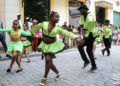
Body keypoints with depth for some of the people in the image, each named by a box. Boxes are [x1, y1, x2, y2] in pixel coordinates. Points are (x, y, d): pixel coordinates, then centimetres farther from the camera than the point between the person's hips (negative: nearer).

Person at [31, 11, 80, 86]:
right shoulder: (44, 24, -10)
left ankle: (45, 78, 2)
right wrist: (33, 33, 19)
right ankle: (58, 73, 30)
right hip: (45, 45, 2)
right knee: (49, 61, 4)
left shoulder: (58, 28, -11)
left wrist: (76, 36, -25)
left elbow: (67, 33, -14)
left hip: (53, 45, -2)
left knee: (48, 60, -15)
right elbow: (36, 27, 8)